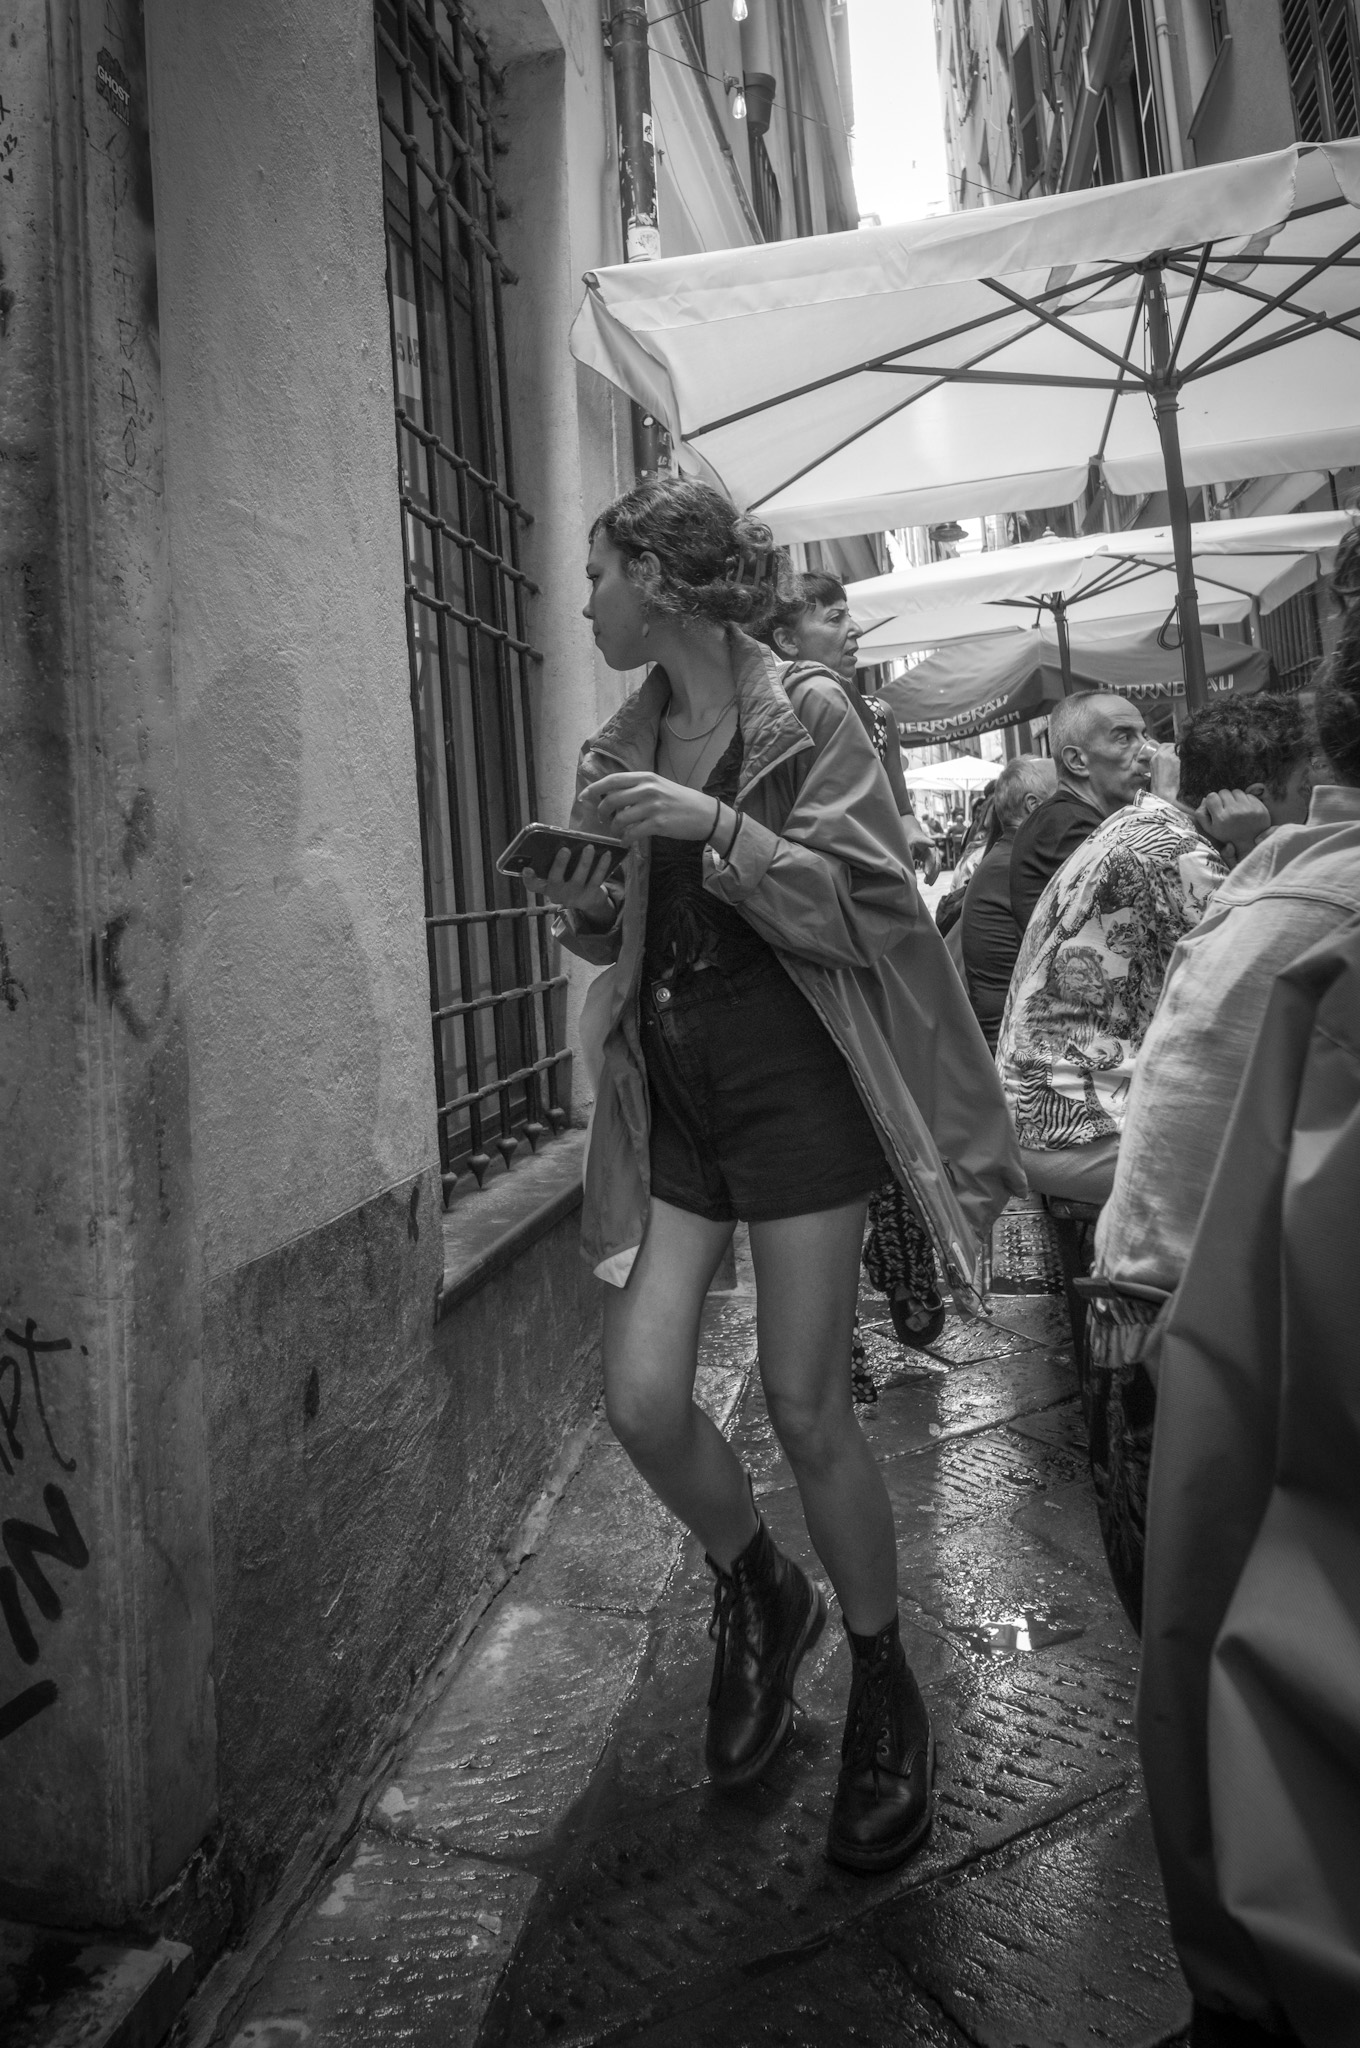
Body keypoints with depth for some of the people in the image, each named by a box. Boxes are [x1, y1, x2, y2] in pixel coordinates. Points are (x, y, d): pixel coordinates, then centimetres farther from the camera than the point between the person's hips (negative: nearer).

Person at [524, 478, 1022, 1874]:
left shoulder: (807, 714, -4)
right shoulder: (623, 743, 12)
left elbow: (867, 909, -11)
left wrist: (716, 824, -21)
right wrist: (581, 903, -3)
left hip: (793, 1080, -5)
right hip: (665, 1089, 5)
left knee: (806, 1409, 0)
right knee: (642, 1400, -3)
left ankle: (884, 1689, 27)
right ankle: (759, 1596, 29)